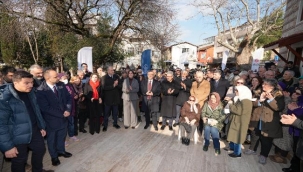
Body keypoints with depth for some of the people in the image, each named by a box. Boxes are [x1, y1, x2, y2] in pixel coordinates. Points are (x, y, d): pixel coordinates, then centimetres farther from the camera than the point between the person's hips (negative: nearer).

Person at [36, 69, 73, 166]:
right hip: (51, 119, -4)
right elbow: (45, 108, -23)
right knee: (52, 139, 19)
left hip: (64, 117, 5)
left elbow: (68, 98, -1)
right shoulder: (41, 90, -22)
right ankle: (54, 156, 40)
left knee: (62, 136, 23)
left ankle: (61, 151, 46)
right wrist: (61, 114, -20)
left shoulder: (61, 85, -6)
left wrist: (68, 110, -15)